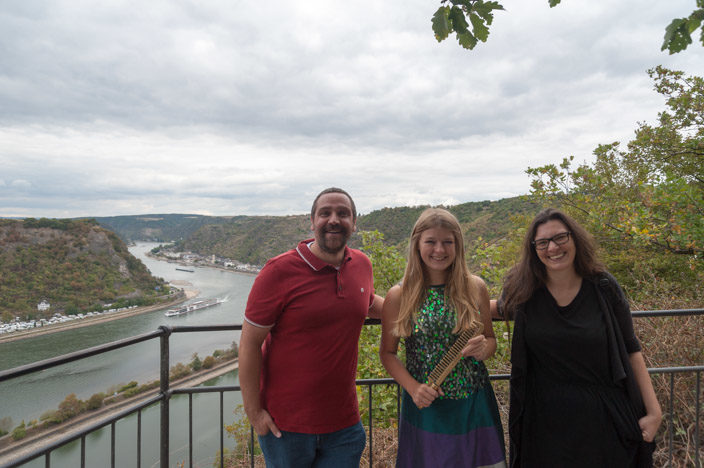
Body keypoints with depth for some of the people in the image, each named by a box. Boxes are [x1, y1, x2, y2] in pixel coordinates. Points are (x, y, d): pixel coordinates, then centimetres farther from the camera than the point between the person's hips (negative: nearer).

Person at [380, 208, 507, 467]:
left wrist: (484, 348, -13)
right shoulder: (399, 296, -8)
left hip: (474, 406, 2)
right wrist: (413, 387, -13)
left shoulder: (475, 287, -3)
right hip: (425, 407, -1)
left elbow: (490, 339, 9)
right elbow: (388, 353, 1)